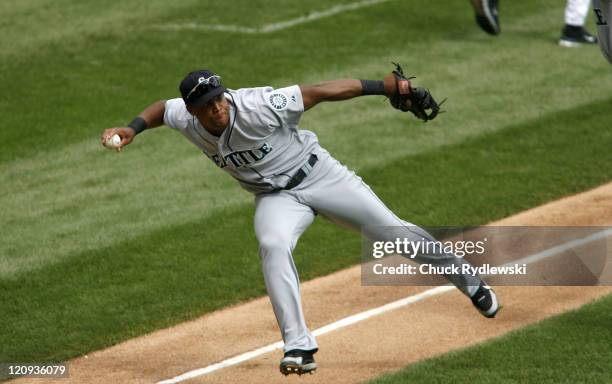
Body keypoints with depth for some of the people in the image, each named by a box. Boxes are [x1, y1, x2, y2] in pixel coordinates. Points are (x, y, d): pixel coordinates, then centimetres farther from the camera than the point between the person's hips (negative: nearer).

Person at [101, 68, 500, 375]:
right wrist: (132, 128, -9)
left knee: (392, 230, 2)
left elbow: (320, 91, -29)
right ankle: (299, 347, -27)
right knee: (274, 246, -28)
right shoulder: (188, 119, -15)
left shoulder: (257, 107, -32)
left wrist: (384, 86, -33)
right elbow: (162, 107, 9)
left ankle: (469, 281, 26)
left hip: (318, 174, -3)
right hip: (275, 197, 3)